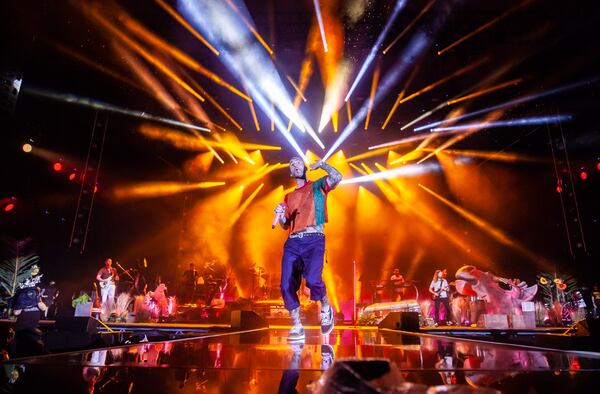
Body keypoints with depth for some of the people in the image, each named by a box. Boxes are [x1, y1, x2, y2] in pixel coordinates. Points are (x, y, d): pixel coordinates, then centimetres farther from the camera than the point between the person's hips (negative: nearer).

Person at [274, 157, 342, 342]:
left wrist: (322, 164, -5)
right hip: (292, 243, 4)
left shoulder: (317, 186, 15)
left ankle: (326, 308, 5)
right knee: (286, 286, -7)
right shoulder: (289, 197, 25)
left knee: (312, 279, -27)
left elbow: (337, 177, -4)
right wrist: (280, 215, 3)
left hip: (314, 239, -4)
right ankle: (297, 327, 10)